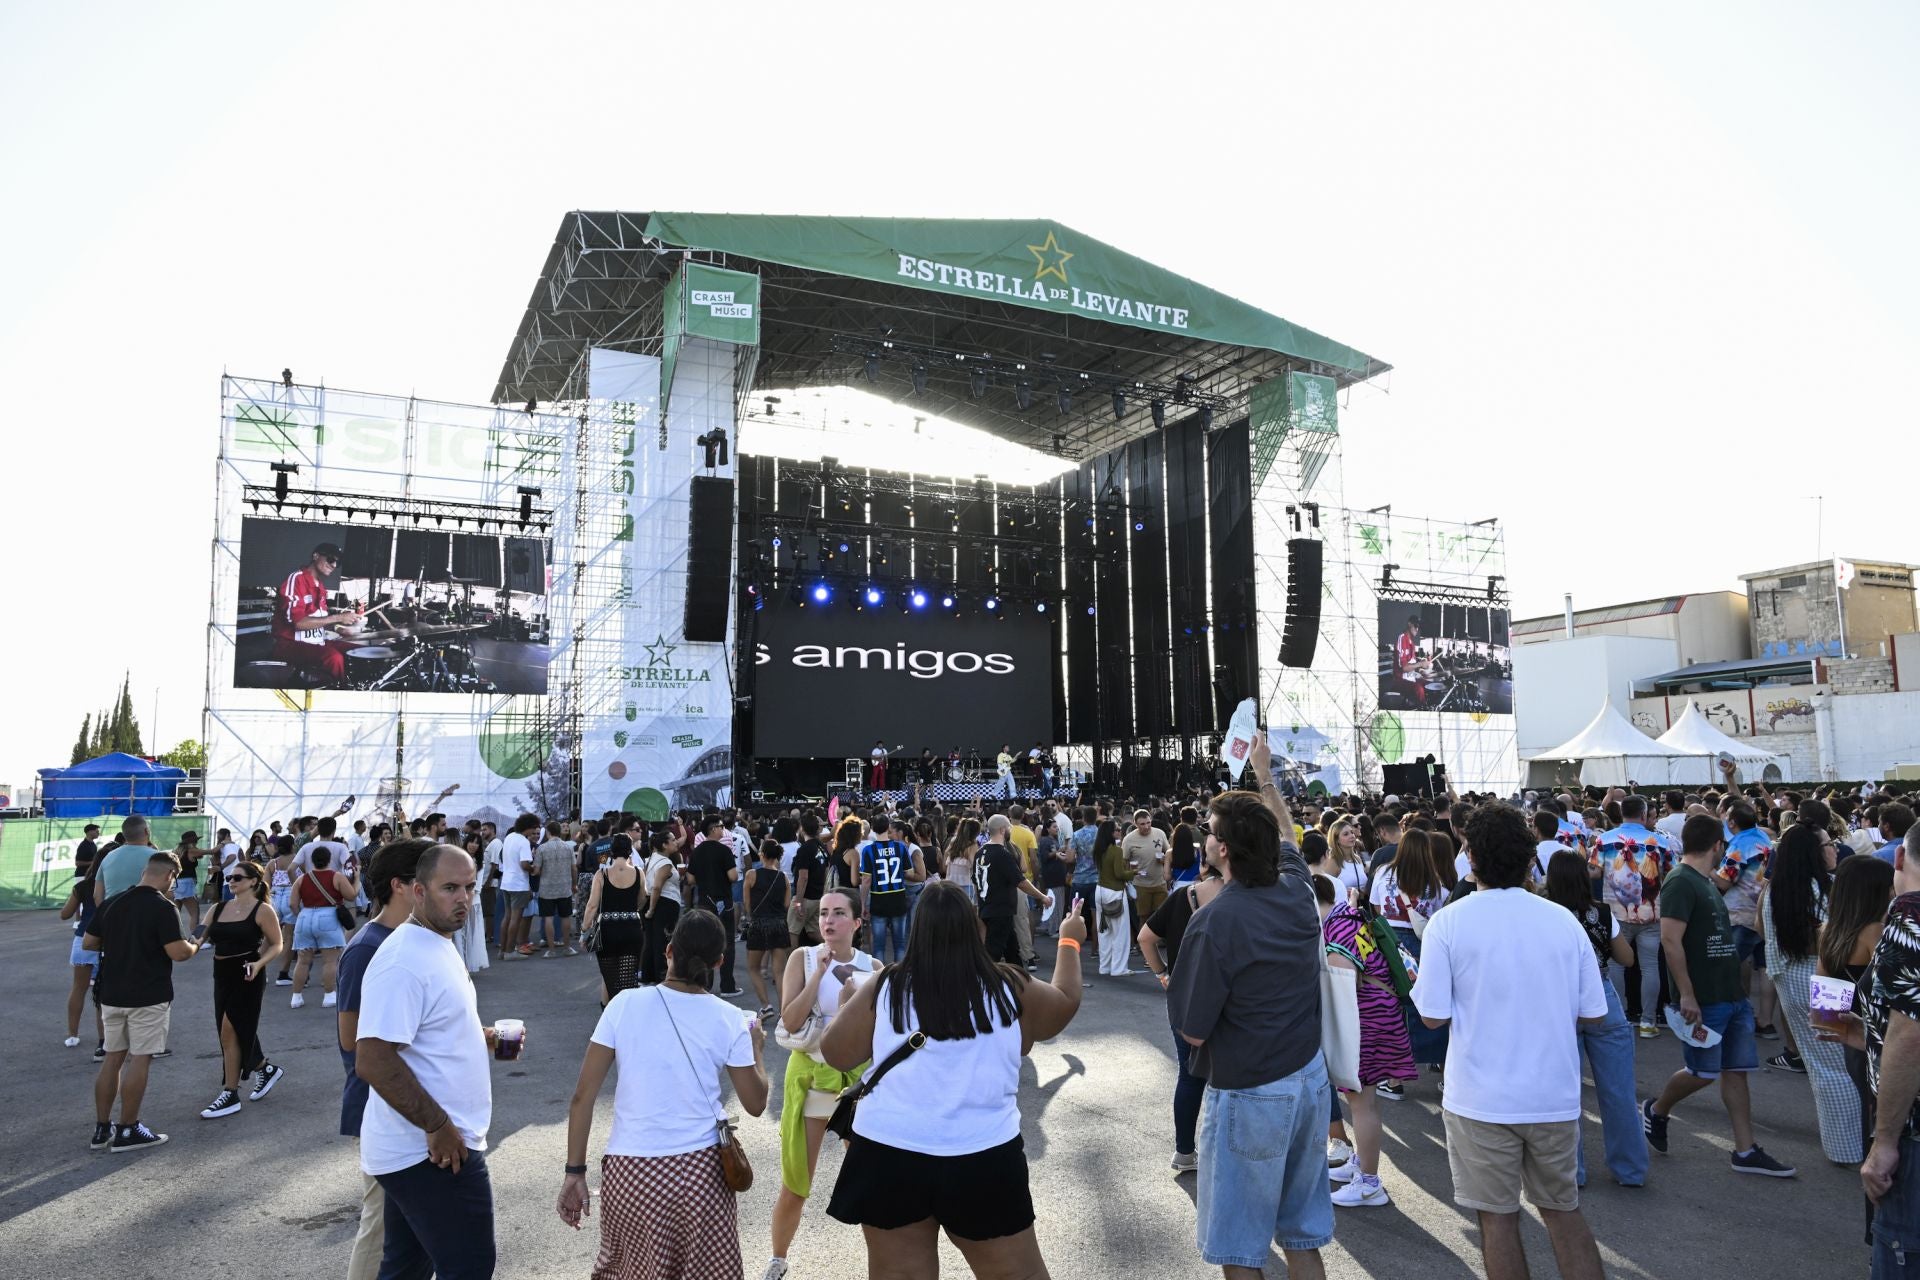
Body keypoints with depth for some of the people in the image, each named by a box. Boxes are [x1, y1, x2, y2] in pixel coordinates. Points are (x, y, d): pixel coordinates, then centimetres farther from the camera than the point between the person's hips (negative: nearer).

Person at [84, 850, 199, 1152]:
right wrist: (195, 945, -1)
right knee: (139, 1059, 1)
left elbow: (87, 943, 12)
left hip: (112, 994, 7)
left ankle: (102, 1128, 20)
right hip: (148, 997, -7)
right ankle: (127, 1130, 7)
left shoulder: (111, 903, 4)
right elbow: (177, 952, -21)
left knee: (113, 1058, 15)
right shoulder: (163, 908, -16)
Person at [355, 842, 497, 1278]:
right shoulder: (404, 961, -22)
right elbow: (373, 1060, -27)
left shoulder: (438, 945, 11)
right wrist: (438, 1126, -23)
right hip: (433, 1149, -10)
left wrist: (481, 1037, 9)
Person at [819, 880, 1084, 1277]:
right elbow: (1066, 1002, 15)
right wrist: (1069, 942, 31)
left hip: (890, 1155, 0)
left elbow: (835, 1055, 3)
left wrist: (849, 1005, 20)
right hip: (984, 1160, 0)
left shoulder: (883, 990, -8)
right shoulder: (1011, 990, -5)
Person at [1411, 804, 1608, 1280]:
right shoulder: (1564, 920, -4)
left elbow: (1434, 1016, -12)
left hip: (1481, 1099, -3)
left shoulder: (1447, 923, -13)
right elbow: (1592, 1013, 1)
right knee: (1563, 1211, 20)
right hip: (1555, 1096, 3)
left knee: (1498, 1220, 10)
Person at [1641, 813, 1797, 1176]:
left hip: (1731, 994, 9)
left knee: (1735, 1071, 10)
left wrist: (1737, 986, 21)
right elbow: (1670, 940, -23)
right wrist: (1686, 995, -24)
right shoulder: (1681, 882, -16)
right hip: (1702, 1000, -9)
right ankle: (1656, 1111, 22)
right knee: (1703, 1072, 0)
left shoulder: (1704, 882, 14)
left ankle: (1745, 1152, 15)